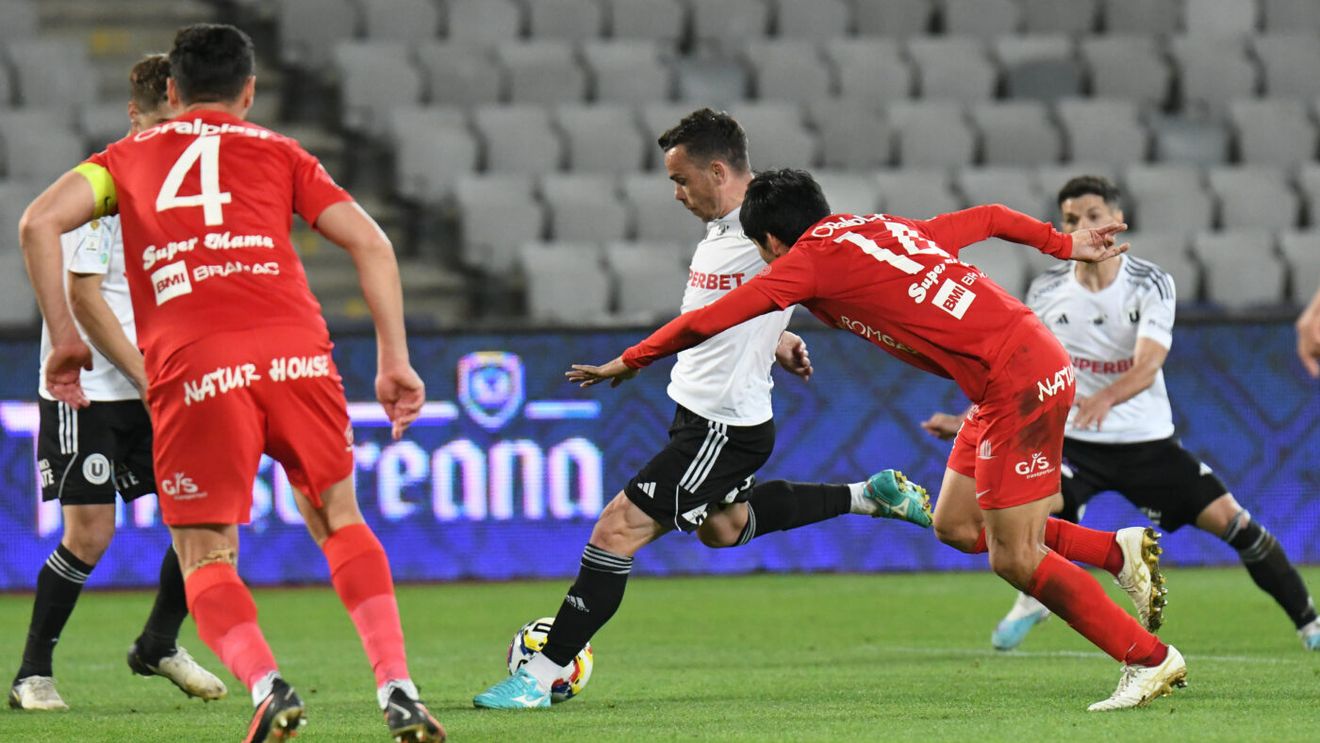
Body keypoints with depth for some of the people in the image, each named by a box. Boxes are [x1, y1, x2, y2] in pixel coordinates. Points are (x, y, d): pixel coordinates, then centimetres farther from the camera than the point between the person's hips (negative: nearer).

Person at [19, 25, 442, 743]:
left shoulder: (128, 156, 22)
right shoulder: (279, 153, 23)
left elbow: (39, 222, 6)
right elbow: (369, 242, 12)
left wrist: (63, 339, 10)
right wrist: (394, 360, 12)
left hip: (192, 369, -1)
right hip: (295, 352, 1)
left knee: (205, 557, 9)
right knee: (338, 520, 20)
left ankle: (265, 684, -17)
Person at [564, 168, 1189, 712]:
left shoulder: (809, 260, -4)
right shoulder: (886, 229, 18)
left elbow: (710, 321, -3)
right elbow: (989, 218, 25)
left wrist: (629, 362, 9)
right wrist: (1065, 245, 37)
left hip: (1019, 383, -9)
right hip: (1031, 362, 9)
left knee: (1014, 559, -4)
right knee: (955, 526, 14)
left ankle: (1150, 659, 2)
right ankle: (1121, 550, 16)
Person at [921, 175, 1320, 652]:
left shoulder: (1151, 284, -9)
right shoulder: (1046, 291, -2)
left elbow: (1148, 365, -24)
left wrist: (1106, 398, -44)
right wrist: (970, 421, 3)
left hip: (1148, 439, -1)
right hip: (1072, 438, 1)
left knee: (1227, 516, -9)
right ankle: (1033, 600, 1)